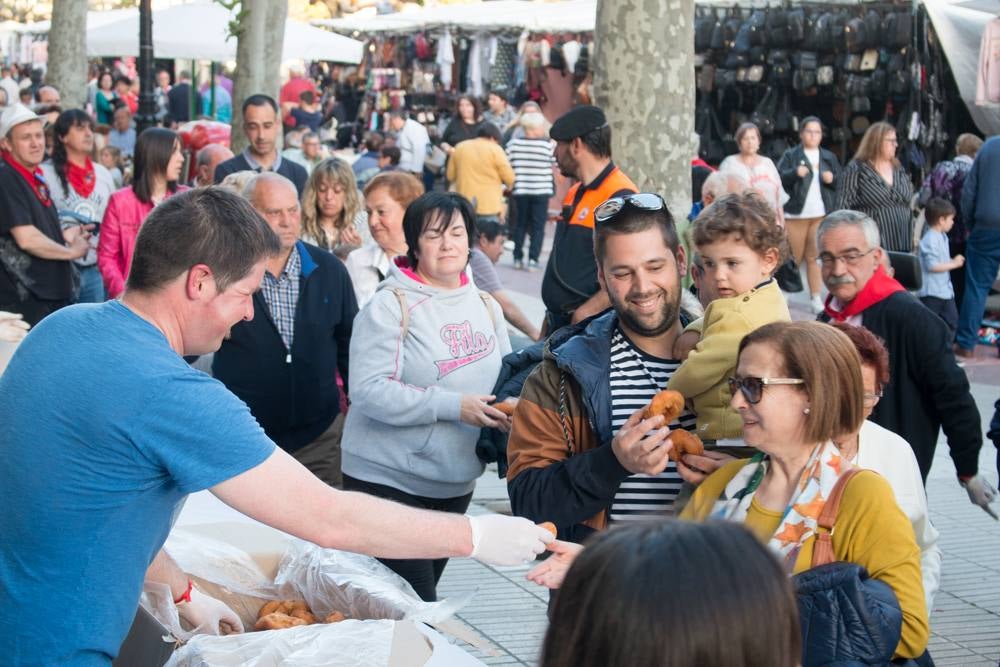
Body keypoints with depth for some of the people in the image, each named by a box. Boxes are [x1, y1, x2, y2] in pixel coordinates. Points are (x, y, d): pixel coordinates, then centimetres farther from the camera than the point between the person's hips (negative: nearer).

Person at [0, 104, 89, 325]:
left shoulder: (35, 178, 15)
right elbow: (26, 239, -20)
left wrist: (64, 236, 10)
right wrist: (71, 251, -8)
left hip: (53, 294, 9)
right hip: (23, 300, -9)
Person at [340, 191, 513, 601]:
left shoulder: (486, 306, 8)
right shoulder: (391, 305, -13)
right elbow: (368, 391, -21)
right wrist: (452, 406, -25)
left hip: (456, 483, 7)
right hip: (387, 478, -6)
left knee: (423, 594, 17)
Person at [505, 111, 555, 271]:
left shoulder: (513, 143, -3)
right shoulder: (548, 145, -9)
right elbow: (557, 163, 0)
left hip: (520, 190, 3)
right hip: (541, 191, -3)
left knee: (520, 224, 15)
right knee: (538, 226, 3)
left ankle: (518, 258, 15)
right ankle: (533, 259, -4)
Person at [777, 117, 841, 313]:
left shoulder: (829, 158, 14)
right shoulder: (790, 155, 3)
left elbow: (841, 184, 18)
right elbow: (779, 179, -7)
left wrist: (832, 179, -3)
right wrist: (795, 173, -24)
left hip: (821, 214, 3)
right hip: (795, 214, -3)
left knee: (815, 257, 2)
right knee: (793, 258, 2)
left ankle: (816, 298, 3)